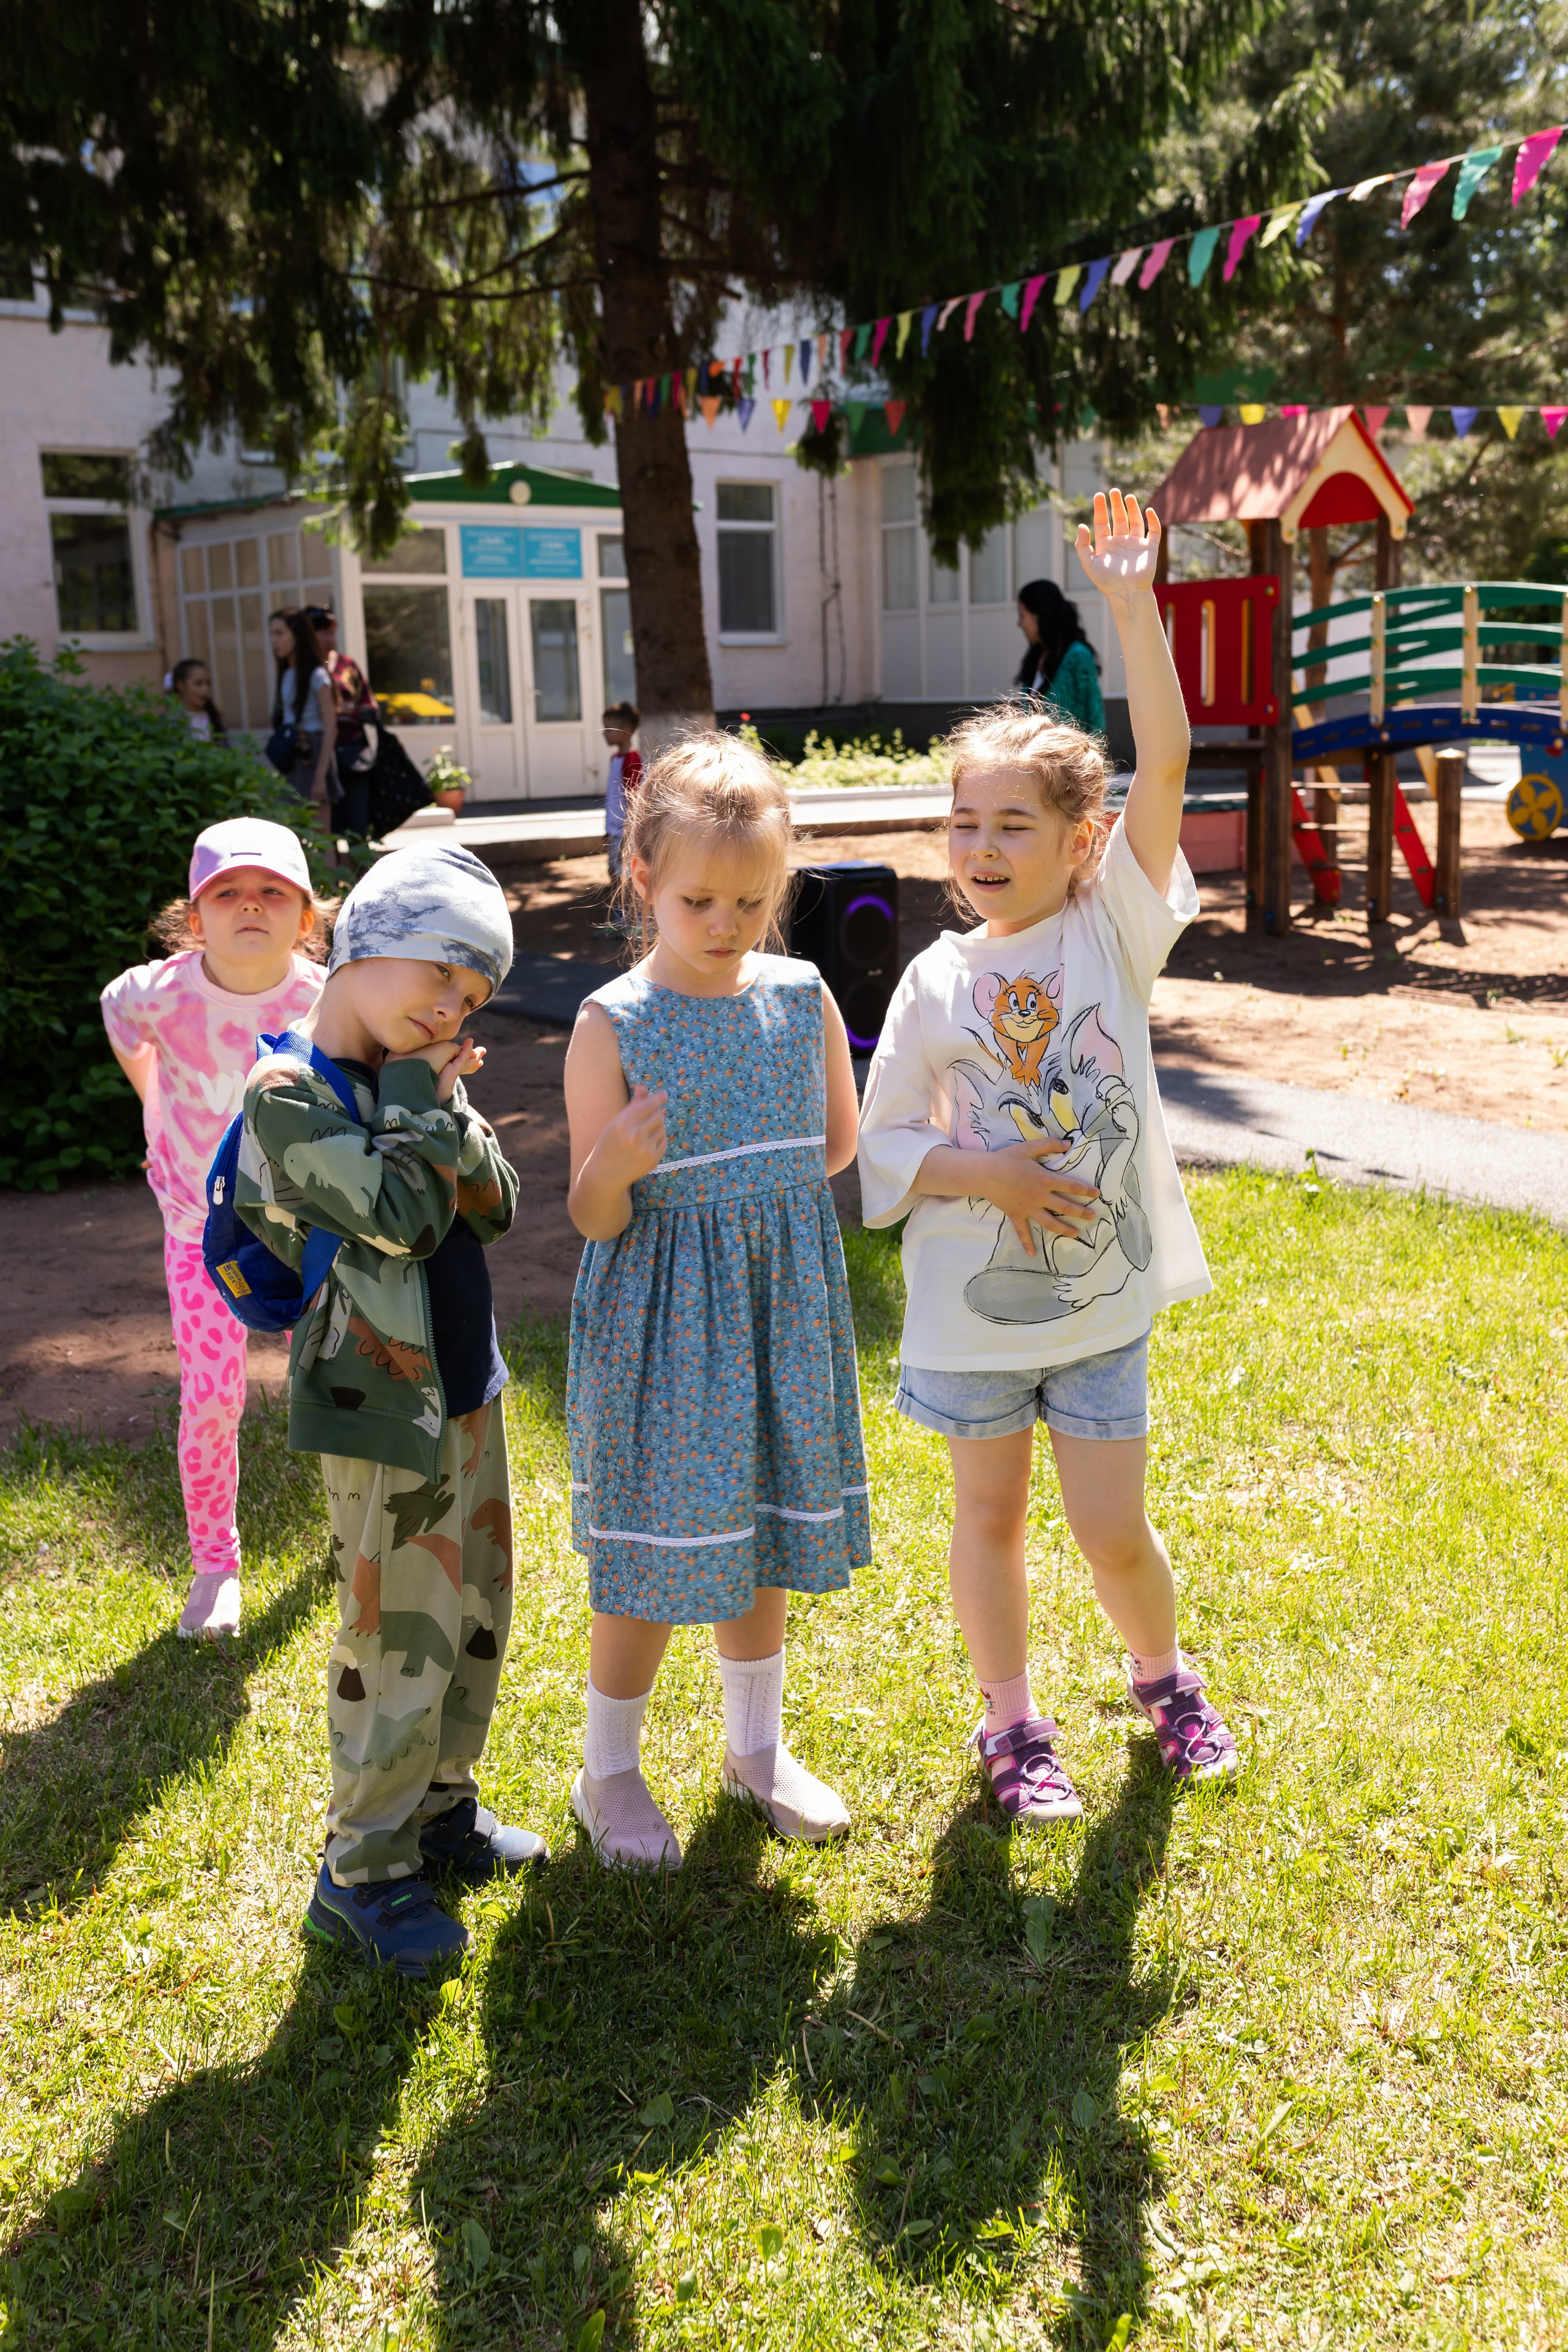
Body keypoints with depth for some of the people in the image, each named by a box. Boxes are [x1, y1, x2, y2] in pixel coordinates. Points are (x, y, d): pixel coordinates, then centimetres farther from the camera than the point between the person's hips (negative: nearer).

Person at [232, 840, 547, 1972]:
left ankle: (442, 1806, 37)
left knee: (478, 1611, 18)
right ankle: (363, 1874, 16)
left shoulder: (416, 1078, 7)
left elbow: (495, 1205, 2)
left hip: (467, 1384, 8)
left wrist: (448, 1105, -10)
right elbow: (401, 1219, -24)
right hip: (383, 1403, -8)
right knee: (402, 1638, -1)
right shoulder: (291, 1092, -16)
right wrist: (416, 1096, -15)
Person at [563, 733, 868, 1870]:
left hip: (782, 1308, 4)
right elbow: (594, 1219, -12)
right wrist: (616, 1166, -31)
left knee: (763, 1538, 17)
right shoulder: (613, 1025, -12)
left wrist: (752, 1198, 4)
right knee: (654, 1560, 4)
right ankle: (609, 1770, 26)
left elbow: (838, 1144, 13)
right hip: (662, 1318, -4)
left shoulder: (803, 998, -1)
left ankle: (757, 1745, 38)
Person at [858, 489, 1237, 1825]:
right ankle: (1014, 1726, 33)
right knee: (990, 1514, 13)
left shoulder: (1115, 930, -7)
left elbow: (1166, 768, -18)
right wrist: (990, 1175, -18)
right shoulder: (938, 984, -6)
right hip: (973, 1301, 1)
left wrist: (1134, 603, -23)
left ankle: (1166, 1678, 37)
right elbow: (883, 1145, -3)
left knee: (1113, 1529, 7)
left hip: (1102, 1294, -1)